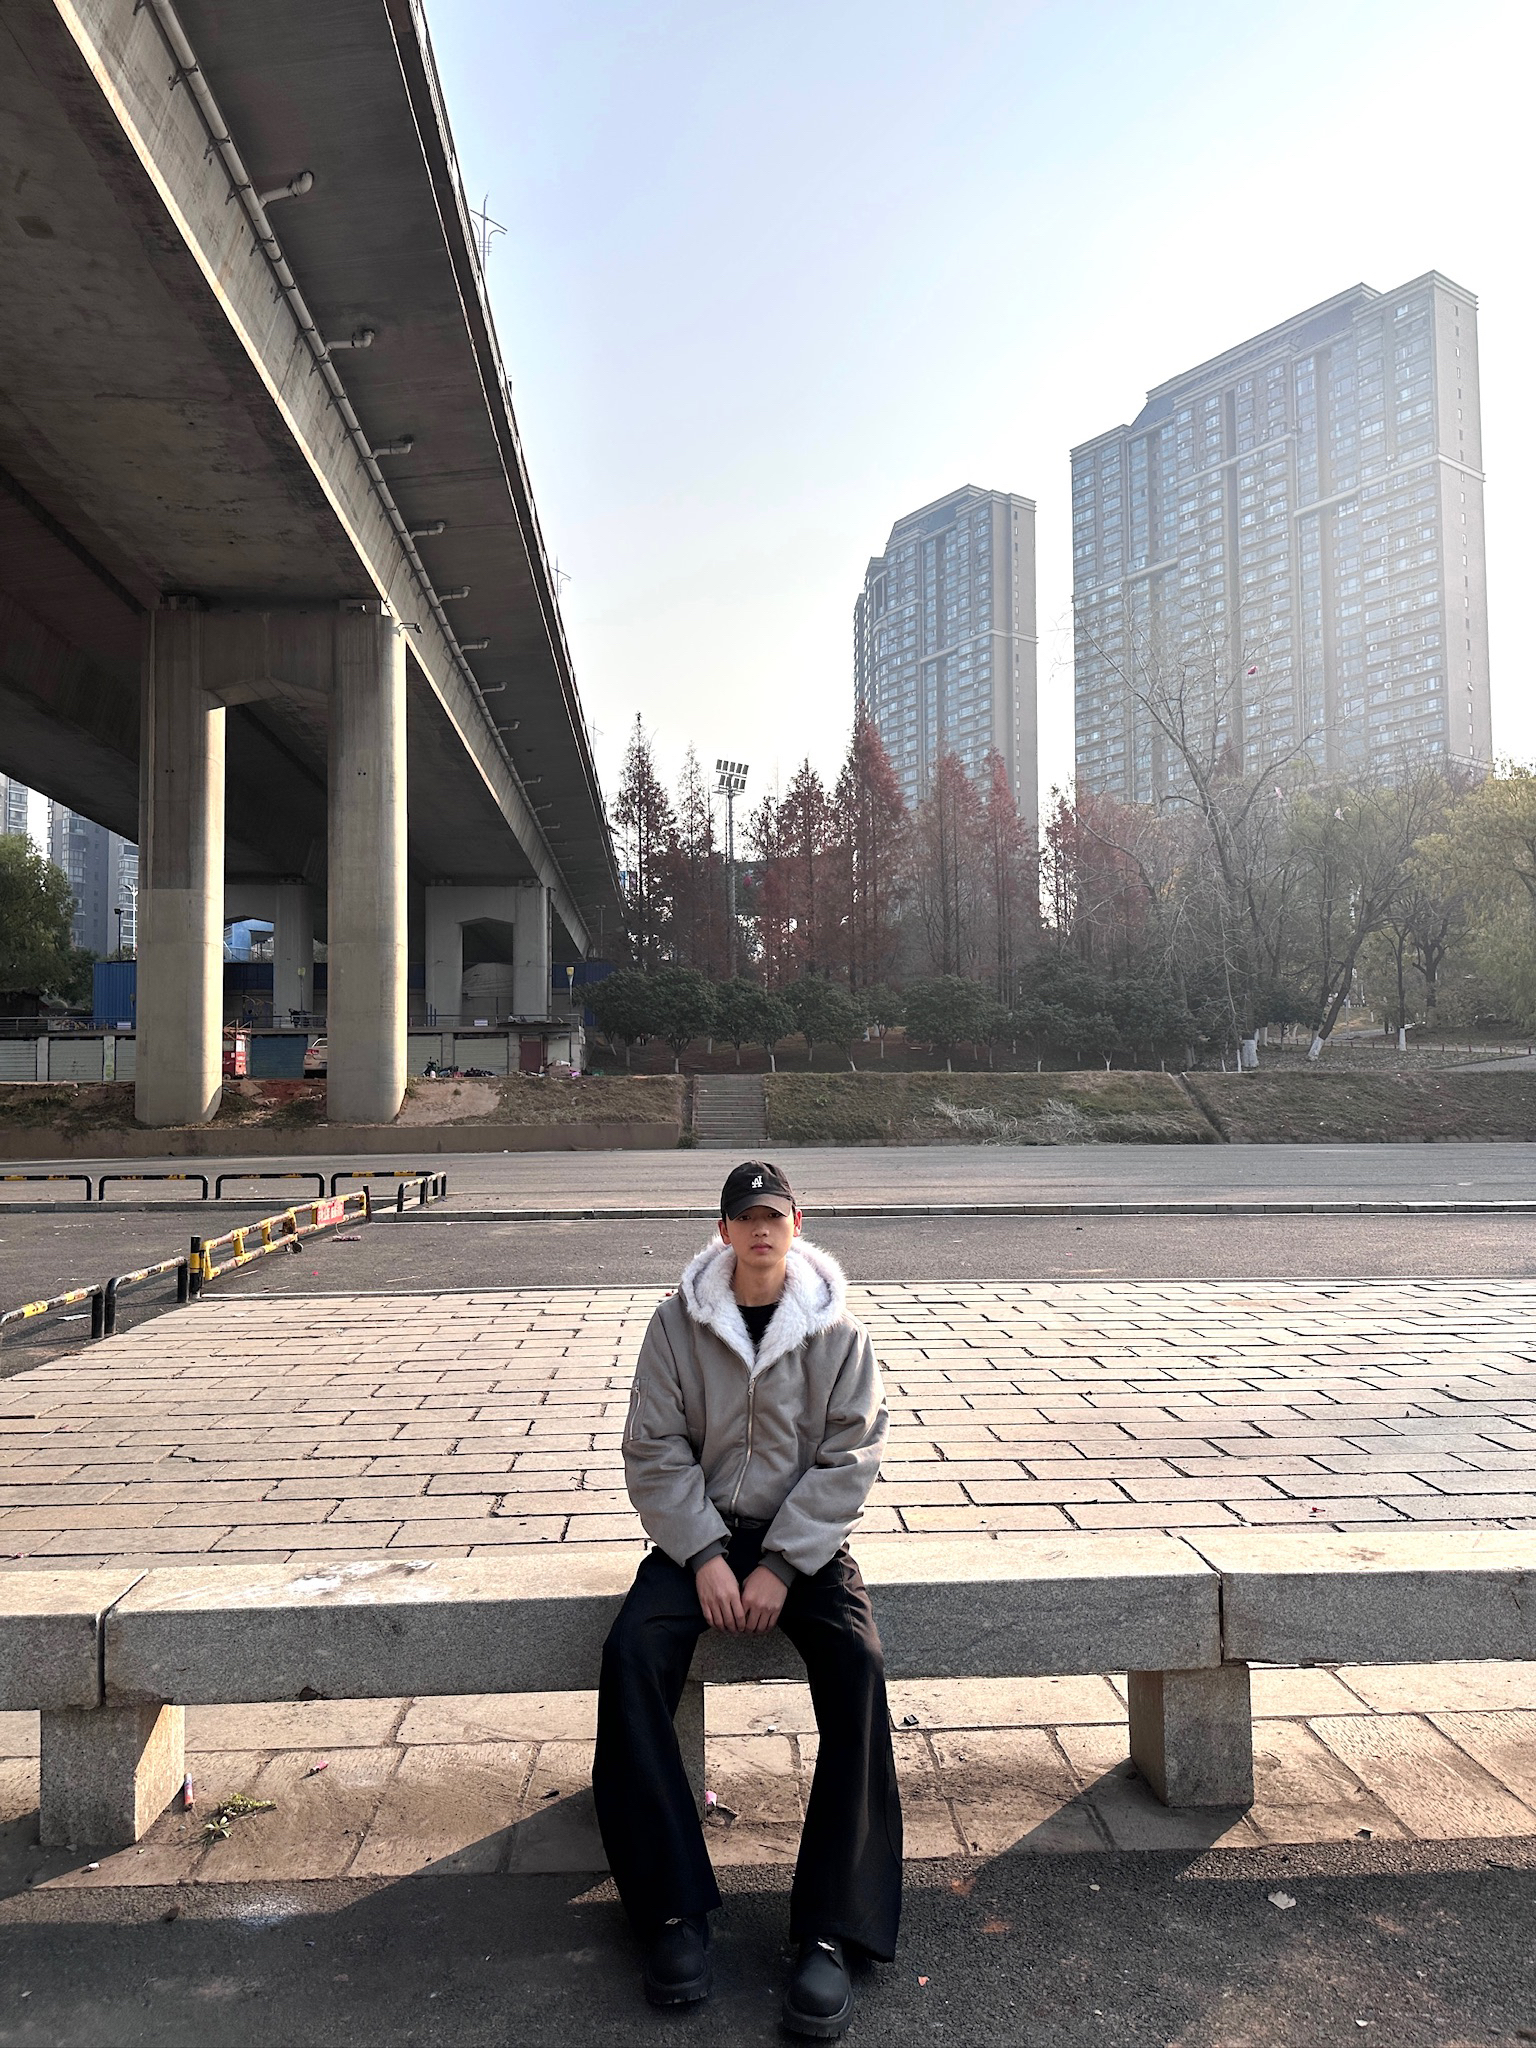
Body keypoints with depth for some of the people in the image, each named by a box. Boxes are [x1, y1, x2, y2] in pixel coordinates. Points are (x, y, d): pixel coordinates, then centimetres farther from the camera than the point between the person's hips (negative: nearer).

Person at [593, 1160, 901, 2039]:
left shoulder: (835, 1329, -5)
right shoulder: (679, 1322, -4)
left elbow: (850, 1456, -7)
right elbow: (657, 1450, -4)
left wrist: (781, 1567, -15)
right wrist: (706, 1556, -14)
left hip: (804, 1537, 0)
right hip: (699, 1531, 1)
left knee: (857, 1664, -26)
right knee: (633, 1654, -25)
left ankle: (830, 1932, -17)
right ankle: (676, 1909, -12)